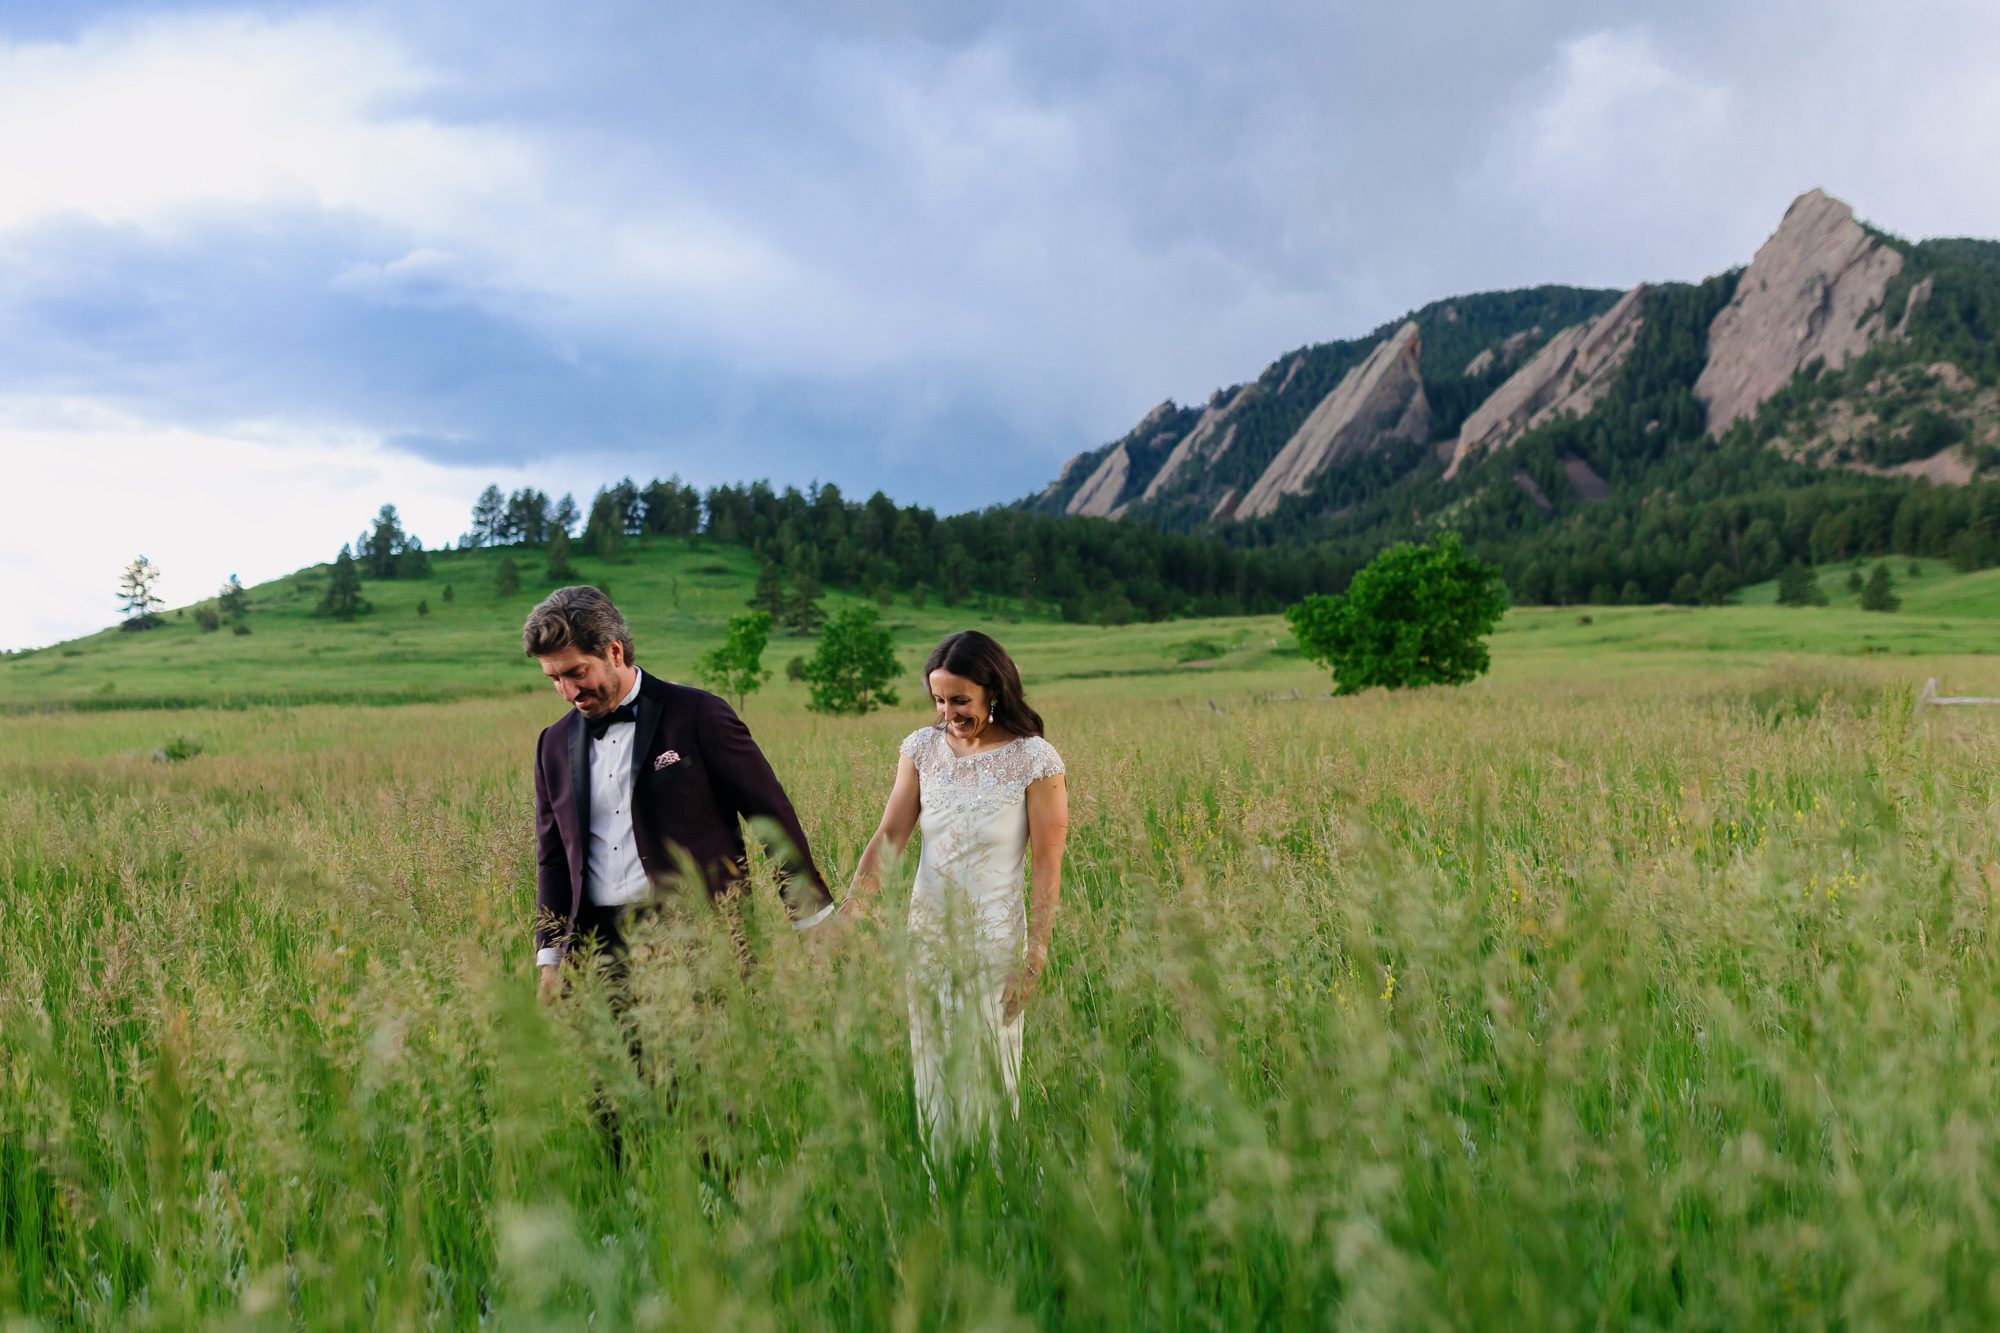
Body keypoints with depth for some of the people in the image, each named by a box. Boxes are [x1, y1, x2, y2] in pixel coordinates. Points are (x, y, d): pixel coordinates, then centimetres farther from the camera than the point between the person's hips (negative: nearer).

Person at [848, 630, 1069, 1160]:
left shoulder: (1035, 760, -9)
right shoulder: (923, 748, 3)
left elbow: (1048, 870, -8)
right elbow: (889, 835, -2)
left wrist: (1033, 960, -11)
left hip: (994, 943, -4)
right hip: (927, 939, 4)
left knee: (986, 1078, 3)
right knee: (932, 1076, 11)